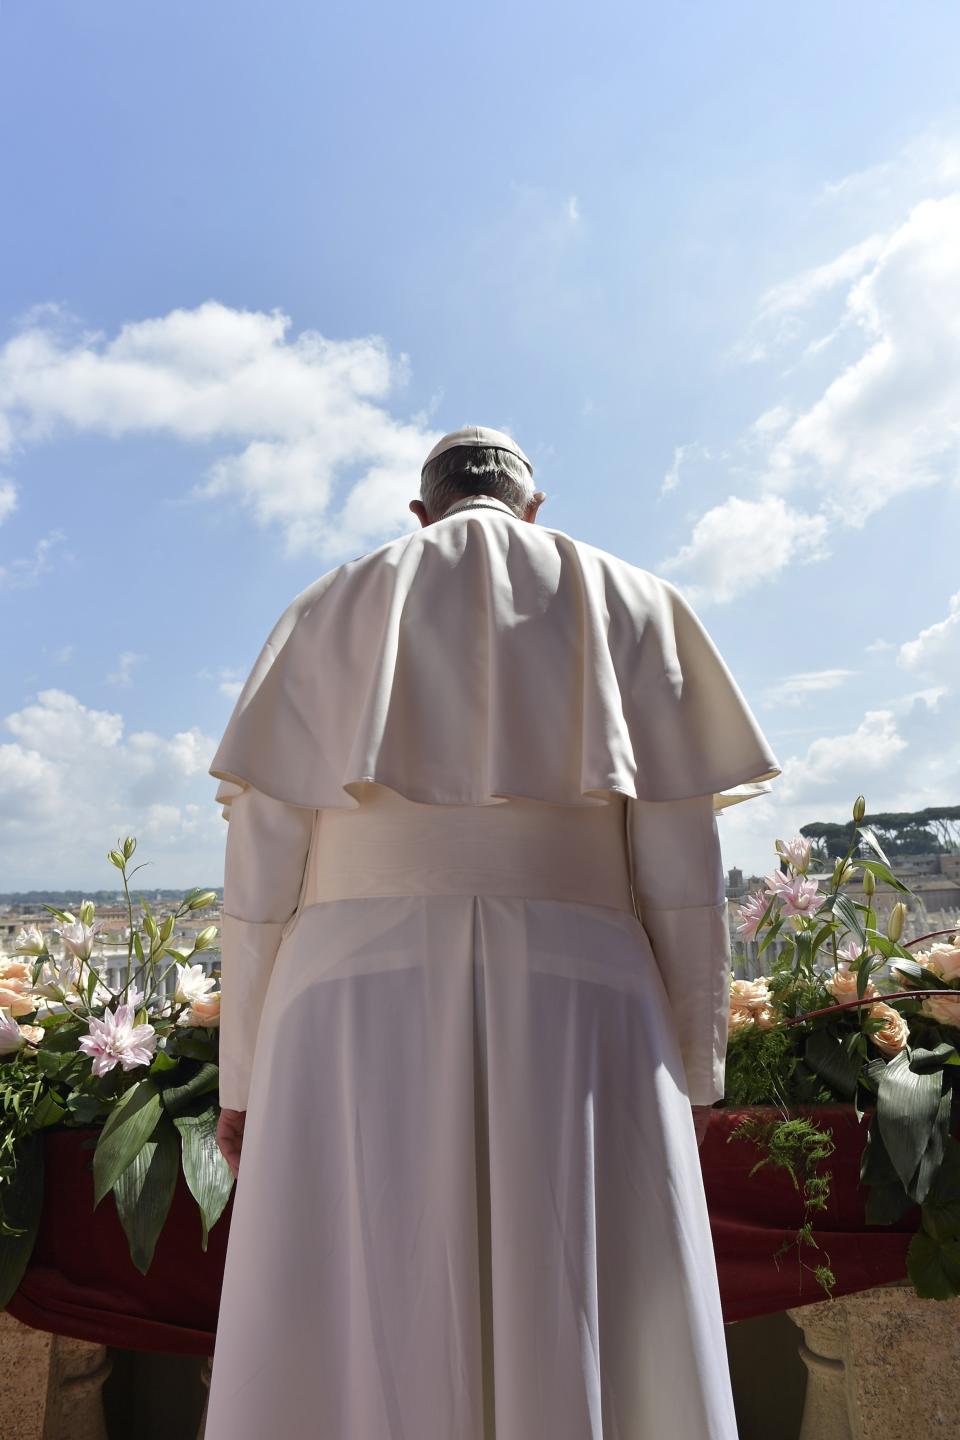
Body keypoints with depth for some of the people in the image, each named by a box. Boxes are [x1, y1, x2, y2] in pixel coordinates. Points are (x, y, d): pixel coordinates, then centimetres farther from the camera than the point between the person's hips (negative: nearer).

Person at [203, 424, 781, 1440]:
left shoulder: (330, 609, 14)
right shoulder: (632, 606, 14)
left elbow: (259, 860, 6)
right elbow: (682, 861, 5)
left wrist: (244, 1077, 12)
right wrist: (692, 1078, 10)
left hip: (367, 1011, 1)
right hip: (571, 1018, 0)